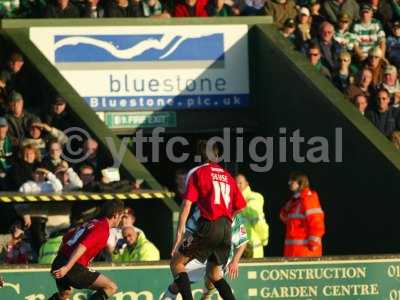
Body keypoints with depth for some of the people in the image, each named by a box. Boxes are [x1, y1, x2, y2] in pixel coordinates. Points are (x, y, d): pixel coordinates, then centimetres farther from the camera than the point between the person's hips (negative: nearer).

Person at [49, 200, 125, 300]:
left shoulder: (91, 223, 18)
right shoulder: (103, 228, -11)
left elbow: (66, 238, 26)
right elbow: (82, 247, -25)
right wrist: (67, 267, -30)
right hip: (74, 268, -10)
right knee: (111, 287, -7)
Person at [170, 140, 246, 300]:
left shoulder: (197, 173, 4)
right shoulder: (227, 176, 19)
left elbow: (187, 204, -5)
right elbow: (240, 207, 20)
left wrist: (179, 234, -8)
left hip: (209, 226, -6)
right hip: (227, 229, 6)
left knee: (177, 263, 2)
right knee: (213, 272, 23)